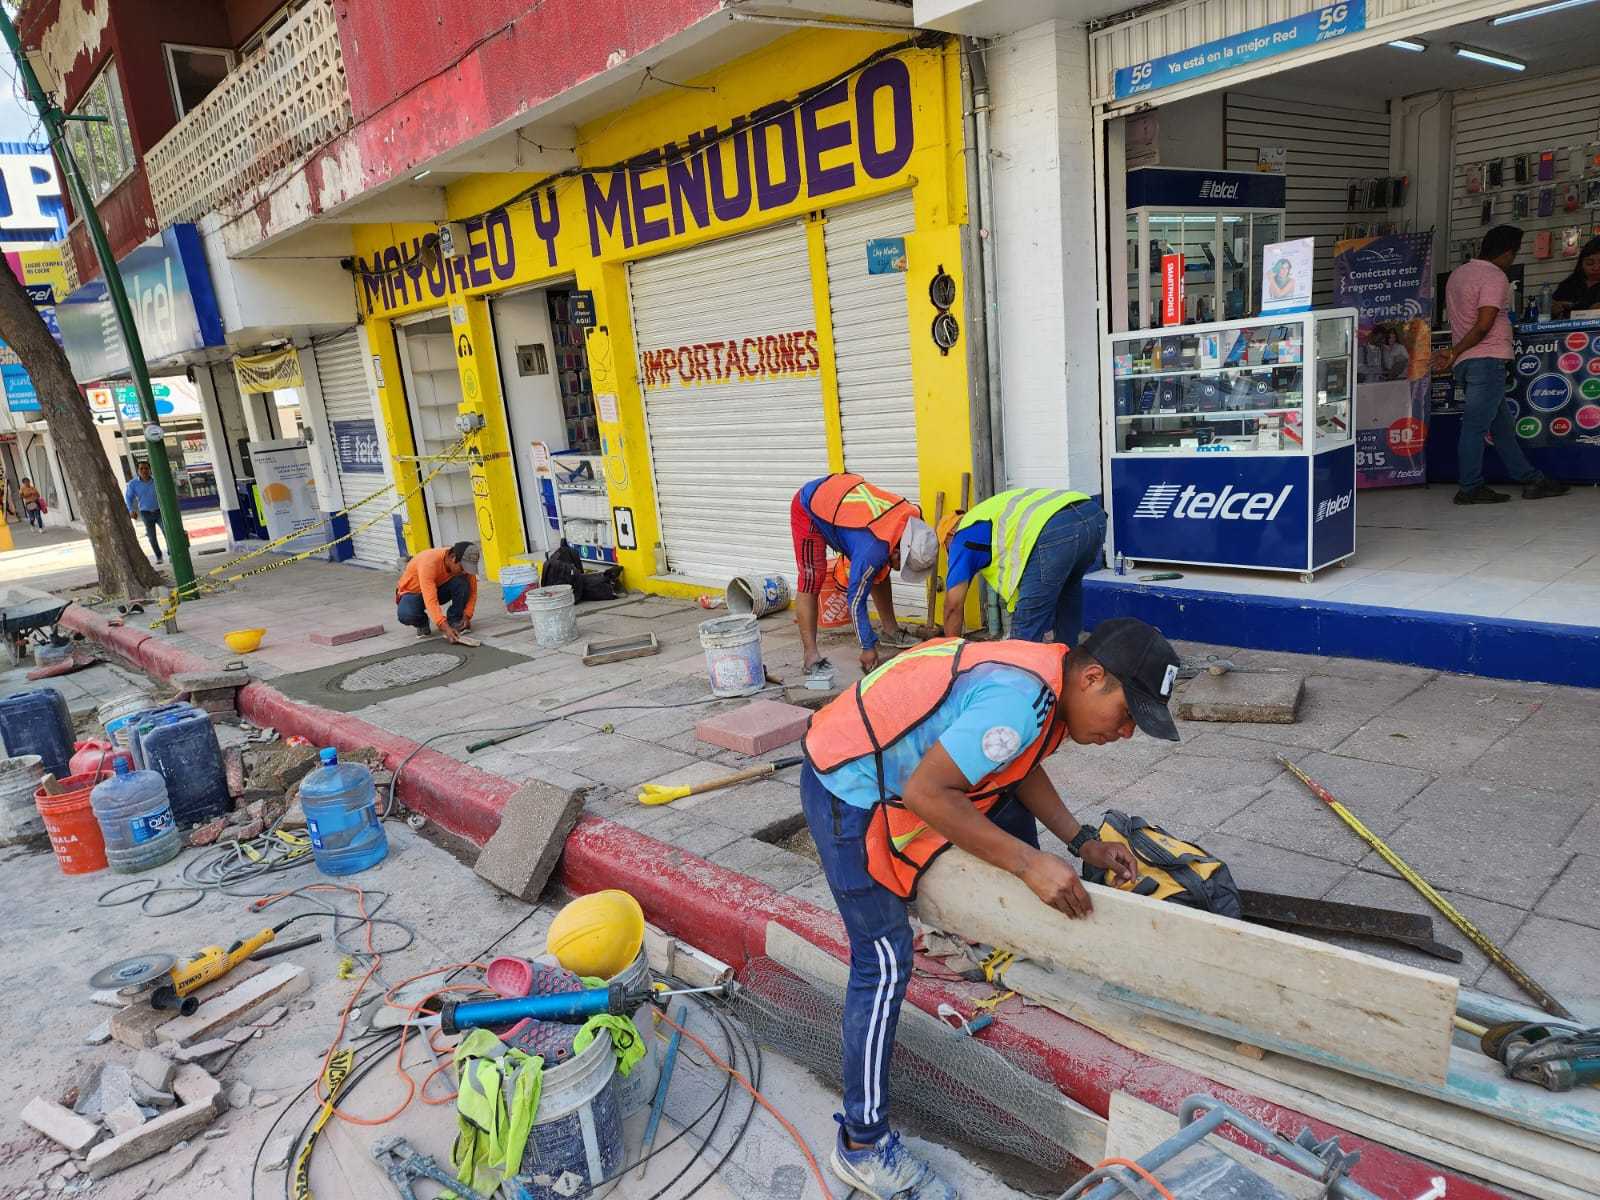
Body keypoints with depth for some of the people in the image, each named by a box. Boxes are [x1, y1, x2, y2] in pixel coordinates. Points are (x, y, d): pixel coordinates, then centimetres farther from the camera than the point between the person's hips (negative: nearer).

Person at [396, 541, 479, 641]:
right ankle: (421, 622, -1)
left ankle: (455, 620, -8)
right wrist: (445, 627, -54)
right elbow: (430, 600, -45)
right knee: (406, 615, -36)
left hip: (440, 588, 4)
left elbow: (472, 591, -11)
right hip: (413, 592, -4)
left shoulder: (464, 564, -22)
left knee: (462, 582, -28)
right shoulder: (429, 563, -38)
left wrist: (466, 616, -27)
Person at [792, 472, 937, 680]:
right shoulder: (874, 549, -37)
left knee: (878, 572, 4)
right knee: (812, 578, -17)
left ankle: (890, 630, 17)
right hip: (808, 509, -8)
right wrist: (868, 647, -19)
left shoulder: (911, 515, -18)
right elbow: (856, 600, -26)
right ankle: (811, 657, -16)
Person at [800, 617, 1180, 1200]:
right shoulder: (1019, 701, -30)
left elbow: (1020, 766, 14)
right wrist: (1028, 862, -24)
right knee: (884, 960, -7)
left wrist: (1082, 840, 5)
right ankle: (863, 1145, 6)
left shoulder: (1047, 673, -1)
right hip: (848, 794, -10)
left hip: (887, 762, 10)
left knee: (1010, 809, 19)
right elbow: (924, 793, -30)